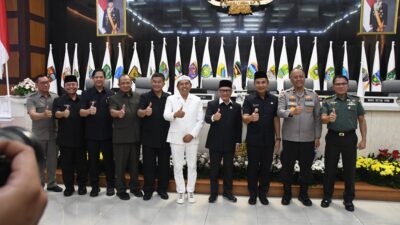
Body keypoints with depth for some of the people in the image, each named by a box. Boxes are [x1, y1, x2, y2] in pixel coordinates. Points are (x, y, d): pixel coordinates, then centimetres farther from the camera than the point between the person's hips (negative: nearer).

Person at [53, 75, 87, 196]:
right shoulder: (59, 100, 1)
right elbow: (56, 113, -15)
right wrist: (63, 113, -36)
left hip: (80, 138, 1)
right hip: (65, 139, -1)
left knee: (81, 163, 9)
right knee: (66, 164, 6)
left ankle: (82, 186, 22)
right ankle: (69, 187, 20)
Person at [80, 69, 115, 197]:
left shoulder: (110, 94, 4)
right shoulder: (86, 94, 1)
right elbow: (81, 112, -7)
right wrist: (89, 111, -29)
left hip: (107, 133, 1)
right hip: (91, 133, 0)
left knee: (109, 159, 8)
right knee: (93, 160, 8)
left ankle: (110, 185, 21)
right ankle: (94, 186, 20)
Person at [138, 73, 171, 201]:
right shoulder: (145, 97, 0)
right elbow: (139, 113, -14)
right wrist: (145, 112, -36)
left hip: (165, 137, 2)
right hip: (149, 138, -2)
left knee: (164, 164, 10)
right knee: (148, 165, 5)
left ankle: (162, 189, 24)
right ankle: (148, 190, 18)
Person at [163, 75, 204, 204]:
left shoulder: (197, 100, 5)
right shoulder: (171, 99, 2)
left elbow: (200, 120, 1)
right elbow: (166, 115, -11)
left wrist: (192, 134, -11)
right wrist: (175, 114, -34)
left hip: (192, 138, 1)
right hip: (176, 138, -1)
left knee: (192, 166, 7)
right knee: (178, 166, 5)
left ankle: (190, 191, 21)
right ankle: (180, 192, 18)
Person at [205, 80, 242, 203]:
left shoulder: (237, 107, 5)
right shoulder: (212, 104, -3)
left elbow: (239, 125, 7)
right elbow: (206, 119, -19)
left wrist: (238, 141, 3)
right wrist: (213, 118, -42)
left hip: (230, 143, 2)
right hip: (215, 142, -2)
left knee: (229, 168, 11)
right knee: (214, 168, 6)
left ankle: (227, 192, 25)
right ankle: (213, 193, 18)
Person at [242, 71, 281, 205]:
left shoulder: (274, 99, 2)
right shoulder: (249, 99, -6)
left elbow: (276, 119, 6)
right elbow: (244, 118, -16)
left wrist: (278, 138, 3)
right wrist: (250, 118, -40)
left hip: (269, 140, 2)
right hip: (253, 140, -2)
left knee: (266, 167, 10)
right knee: (253, 167, 7)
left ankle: (263, 194, 25)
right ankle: (253, 194, 22)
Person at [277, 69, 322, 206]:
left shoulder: (313, 95, 7)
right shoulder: (284, 95, 1)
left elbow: (317, 117, 7)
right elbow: (280, 111, -14)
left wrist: (317, 136, 4)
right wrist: (291, 112, -35)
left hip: (308, 139, 2)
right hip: (289, 138, -1)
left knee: (306, 168, 11)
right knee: (287, 167, 7)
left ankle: (303, 194, 28)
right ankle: (287, 193, 25)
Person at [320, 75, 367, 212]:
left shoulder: (355, 101, 7)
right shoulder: (327, 102, 4)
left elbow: (362, 120, 9)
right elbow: (322, 119, -8)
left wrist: (364, 139, 2)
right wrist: (328, 118, -32)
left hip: (350, 138, 1)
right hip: (333, 138, 0)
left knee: (350, 169, 6)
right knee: (330, 168, 6)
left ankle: (348, 199, 20)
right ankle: (327, 196, 20)